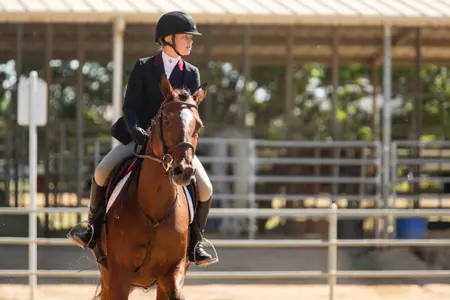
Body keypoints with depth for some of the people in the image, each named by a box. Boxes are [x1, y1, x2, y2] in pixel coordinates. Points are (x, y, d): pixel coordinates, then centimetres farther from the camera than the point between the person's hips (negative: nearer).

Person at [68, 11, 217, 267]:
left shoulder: (191, 74, 5)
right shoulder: (143, 68, 2)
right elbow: (130, 105, -5)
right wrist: (135, 129, -24)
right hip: (140, 137, -1)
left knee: (205, 189, -16)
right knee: (102, 172, -21)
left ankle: (194, 243, 5)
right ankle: (94, 229, -1)